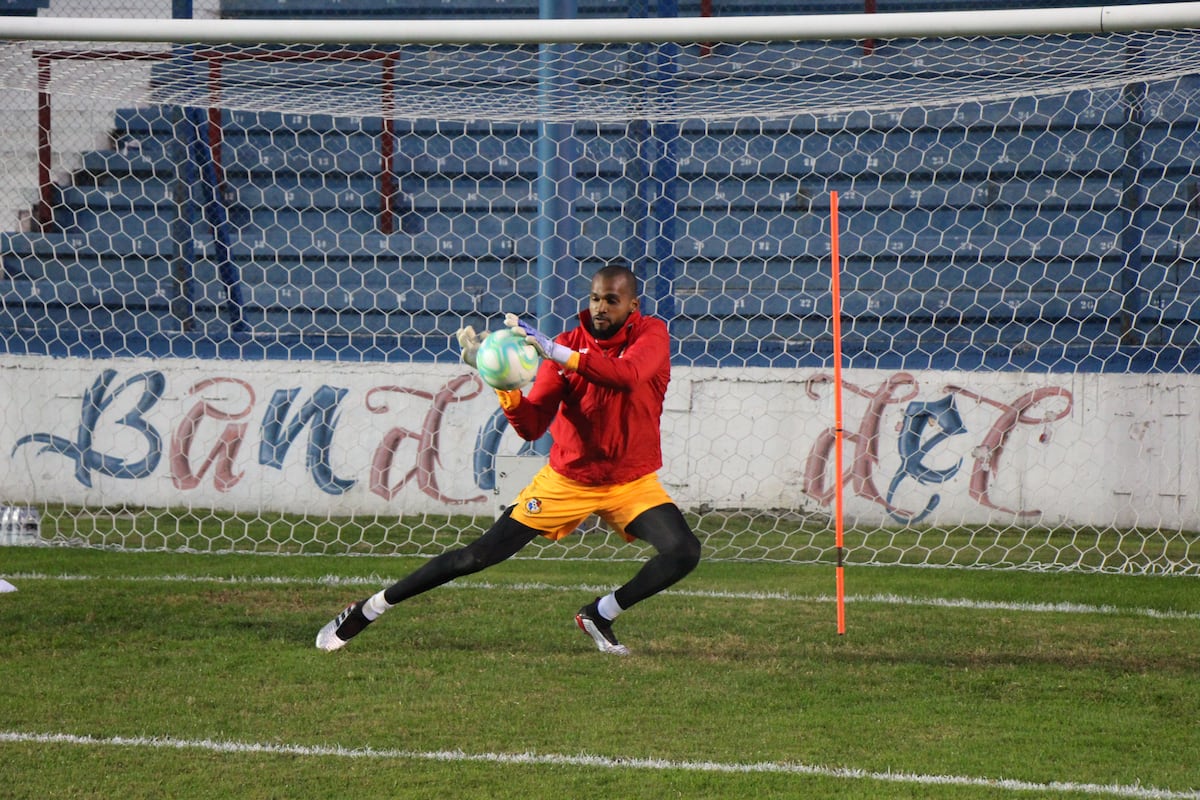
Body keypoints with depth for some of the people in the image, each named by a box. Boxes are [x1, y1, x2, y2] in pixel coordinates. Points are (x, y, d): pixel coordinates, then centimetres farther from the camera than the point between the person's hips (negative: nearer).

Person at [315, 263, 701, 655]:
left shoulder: (651, 334, -11)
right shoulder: (569, 343, -8)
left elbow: (626, 375, -36)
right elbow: (530, 426, -13)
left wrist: (555, 352, -45)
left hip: (632, 482, 0)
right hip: (568, 479, 0)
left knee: (684, 552, -23)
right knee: (481, 555, -4)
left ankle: (600, 615, -1)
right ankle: (369, 608, 9)